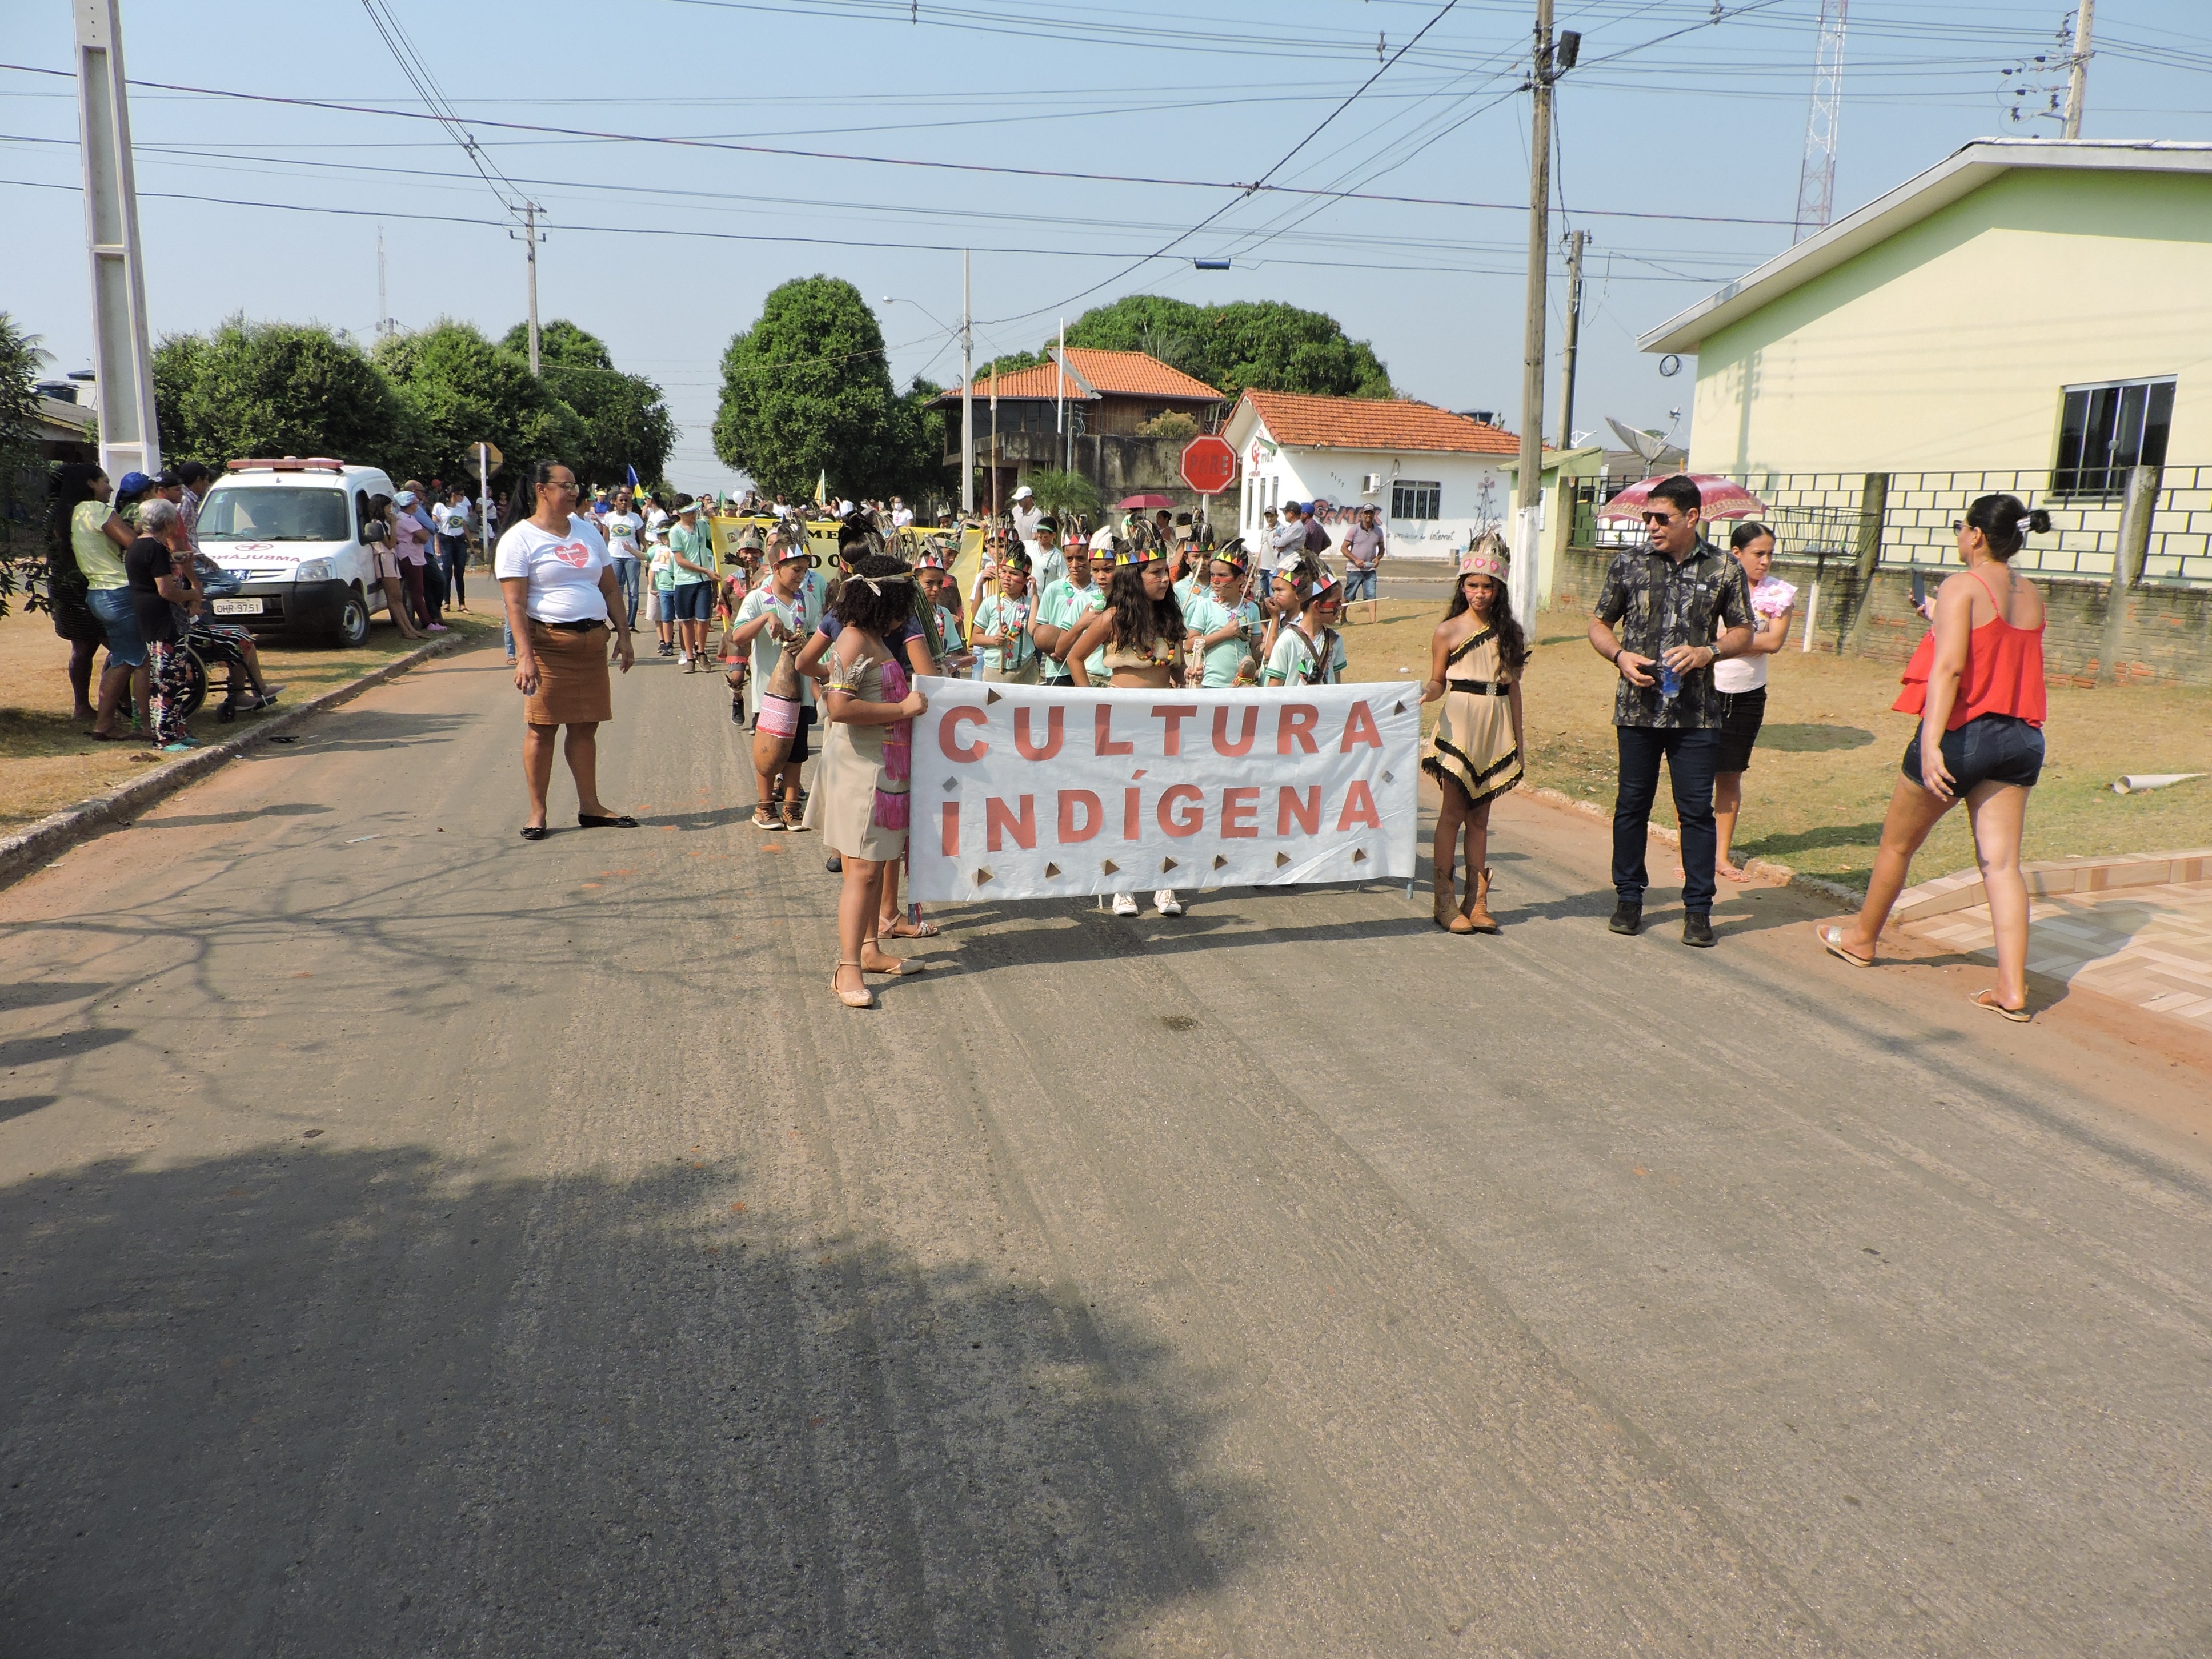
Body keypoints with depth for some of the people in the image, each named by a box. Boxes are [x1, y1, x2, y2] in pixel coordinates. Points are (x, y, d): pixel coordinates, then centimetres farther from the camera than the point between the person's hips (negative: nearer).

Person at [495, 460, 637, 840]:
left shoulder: (587, 531, 15)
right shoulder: (520, 538, -4)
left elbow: (610, 588, 17)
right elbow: (514, 603, -11)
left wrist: (623, 635, 9)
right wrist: (524, 656, -20)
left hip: (592, 642, 6)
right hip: (548, 641, -6)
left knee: (586, 726, 9)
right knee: (541, 728, -1)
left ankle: (589, 806, 17)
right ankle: (538, 812, 7)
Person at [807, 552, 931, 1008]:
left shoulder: (877, 640, 14)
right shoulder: (853, 641, -16)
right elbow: (840, 707, -27)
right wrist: (903, 707, -21)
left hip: (886, 765, 10)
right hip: (860, 768, -10)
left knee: (876, 864, 15)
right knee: (863, 868, -9)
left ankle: (869, 949, 25)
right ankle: (848, 970, -6)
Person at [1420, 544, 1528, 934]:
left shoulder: (1508, 631, 11)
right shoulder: (1448, 631, -1)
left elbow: (1513, 687, 13)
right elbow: (1438, 682, 1)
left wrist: (1517, 740, 12)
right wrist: (1426, 693, -23)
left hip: (1496, 729, 4)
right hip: (1459, 726, -4)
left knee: (1480, 815, 7)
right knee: (1454, 811, -3)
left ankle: (1476, 901, 10)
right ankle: (1445, 901, 3)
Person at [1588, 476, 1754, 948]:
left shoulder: (1724, 570, 1)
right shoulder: (1629, 563, 3)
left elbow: (1743, 633, 9)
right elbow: (1599, 625, 9)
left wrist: (1708, 651, -11)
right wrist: (1621, 655, -10)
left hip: (1695, 713, -1)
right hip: (1638, 709, 1)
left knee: (1696, 809, 1)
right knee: (1632, 803, 10)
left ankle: (1698, 908, 11)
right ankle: (1629, 897, 23)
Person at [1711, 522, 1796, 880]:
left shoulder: (1779, 592, 1)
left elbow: (1775, 641, -10)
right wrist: (1753, 642, -11)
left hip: (1748, 696, 3)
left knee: (1731, 776, 11)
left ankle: (1723, 855, 20)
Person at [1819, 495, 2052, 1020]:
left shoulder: (1962, 587, -11)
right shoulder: (2032, 597, 9)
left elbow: (1949, 666, -24)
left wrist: (1931, 742, -31)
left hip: (1963, 732, -6)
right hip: (2020, 738, 6)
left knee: (1897, 844, 15)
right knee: (2001, 863, 3)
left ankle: (1860, 939, 34)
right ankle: (2012, 988, -2)